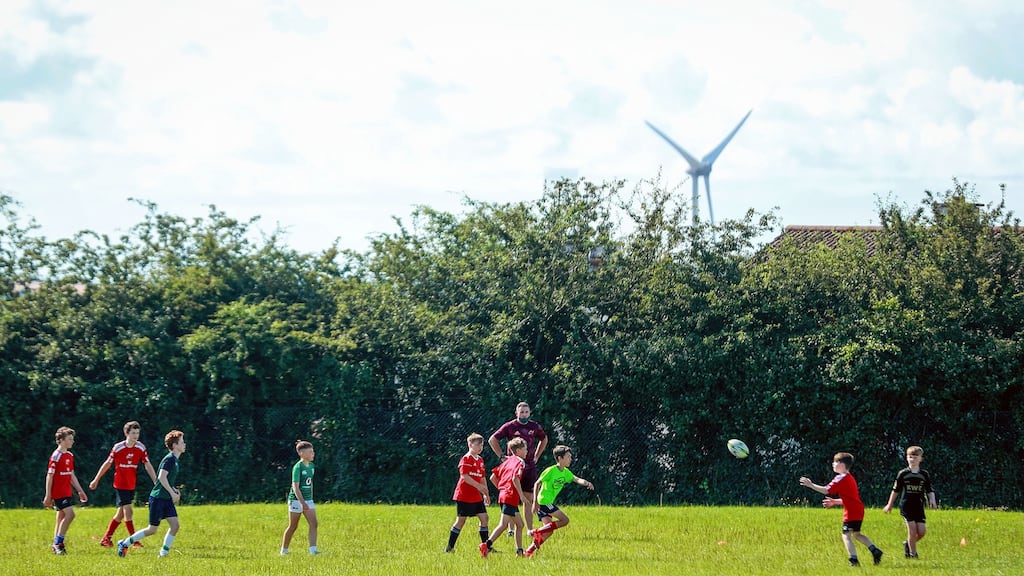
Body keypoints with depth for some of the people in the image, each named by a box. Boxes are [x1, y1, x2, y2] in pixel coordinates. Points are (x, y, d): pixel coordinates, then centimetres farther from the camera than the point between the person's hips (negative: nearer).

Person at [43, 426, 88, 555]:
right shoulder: (56, 456, -13)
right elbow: (49, 476, -13)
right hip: (58, 493, -9)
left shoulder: (70, 456, 13)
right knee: (70, 514, -16)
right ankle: (58, 544, -10)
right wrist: (48, 496, -14)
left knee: (61, 518, 10)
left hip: (66, 493, 9)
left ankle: (56, 545, 15)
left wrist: (80, 491, 19)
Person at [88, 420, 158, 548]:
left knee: (120, 513, 10)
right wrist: (96, 480, 6)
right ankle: (134, 541, -10)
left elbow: (148, 466, 2)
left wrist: (156, 482, -5)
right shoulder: (118, 448, -11)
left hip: (131, 486, 5)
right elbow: (107, 464, 0)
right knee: (128, 511, -12)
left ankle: (106, 539, 22)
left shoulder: (141, 448, -1)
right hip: (120, 485, -5)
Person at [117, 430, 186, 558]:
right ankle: (125, 543, 10)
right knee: (152, 529, -3)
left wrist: (174, 490, 11)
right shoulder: (169, 459, -16)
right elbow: (161, 477, -26)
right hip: (158, 498, -9)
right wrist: (172, 492, -23)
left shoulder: (174, 460, 13)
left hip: (166, 499, 9)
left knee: (175, 525, -2)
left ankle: (164, 552, 3)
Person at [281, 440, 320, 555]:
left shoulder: (311, 466, 7)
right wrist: (303, 503, -28)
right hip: (296, 500, -7)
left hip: (308, 500, 7)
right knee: (293, 526, 3)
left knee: (314, 524, -8)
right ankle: (284, 550, 19)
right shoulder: (298, 467, -17)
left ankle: (313, 549, -11)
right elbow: (295, 487, -21)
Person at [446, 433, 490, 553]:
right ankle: (449, 547, 6)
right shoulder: (466, 459, -11)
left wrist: (486, 494, 16)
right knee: (461, 520, -2)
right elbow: (465, 476, -21)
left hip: (476, 496, 7)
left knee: (484, 518, 0)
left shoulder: (480, 460, 14)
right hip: (464, 496, -7)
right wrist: (479, 486, -24)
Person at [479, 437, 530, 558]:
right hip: (511, 497, -9)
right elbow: (515, 478, -21)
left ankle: (519, 551, 17)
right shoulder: (520, 462, -5)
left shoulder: (508, 461, 19)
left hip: (503, 495, 9)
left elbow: (493, 478, 18)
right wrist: (522, 496, -17)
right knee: (504, 524, -14)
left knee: (519, 524, 16)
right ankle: (487, 545, -25)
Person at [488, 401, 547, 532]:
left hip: (530, 467, 4)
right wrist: (502, 456, -4)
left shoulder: (535, 427, 8)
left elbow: (544, 439, 27)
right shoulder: (509, 426, -4)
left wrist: (537, 456, 18)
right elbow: (492, 440, 0)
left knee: (529, 499, 5)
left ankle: (530, 530, 9)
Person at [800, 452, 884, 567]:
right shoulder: (849, 478, 19)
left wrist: (810, 484, -11)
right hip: (858, 511, 10)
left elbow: (826, 490, -16)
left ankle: (854, 560, -16)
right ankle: (875, 551, 17)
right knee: (856, 534, 23)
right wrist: (835, 502, 21)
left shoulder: (841, 478, -11)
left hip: (851, 513, -10)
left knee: (846, 535, -8)